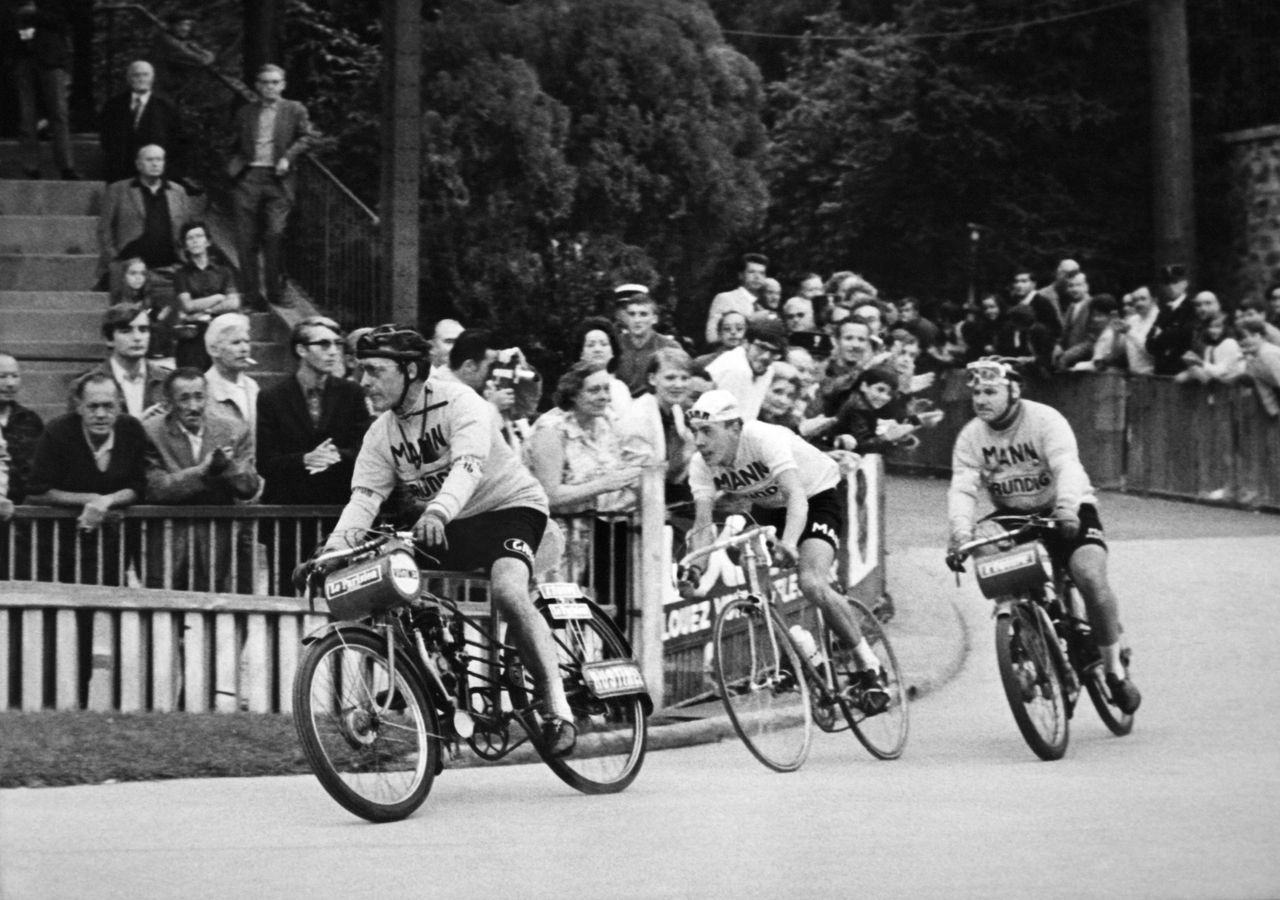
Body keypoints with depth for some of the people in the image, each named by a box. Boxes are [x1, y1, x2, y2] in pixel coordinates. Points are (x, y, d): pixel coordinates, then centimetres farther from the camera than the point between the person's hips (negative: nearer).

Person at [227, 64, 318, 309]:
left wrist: (288, 157, -10)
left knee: (274, 235, -9)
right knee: (246, 240, -1)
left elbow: (307, 137, 3)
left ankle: (275, 294, 1)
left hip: (277, 178, -2)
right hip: (248, 178, 2)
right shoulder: (245, 113, 16)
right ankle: (252, 296, 4)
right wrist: (235, 165, 5)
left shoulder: (294, 110, 9)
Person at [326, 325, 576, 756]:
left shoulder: (459, 404, -20)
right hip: (431, 524, 7)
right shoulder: (381, 434, -1)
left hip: (505, 505, -7)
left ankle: (557, 706, -26)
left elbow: (468, 466, -36)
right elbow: (366, 493, -12)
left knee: (507, 590, -34)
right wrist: (338, 541, -33)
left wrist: (438, 511, -56)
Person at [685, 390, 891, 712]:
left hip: (817, 497, -8)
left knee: (812, 584, -27)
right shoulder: (702, 465, -17)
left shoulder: (765, 439, -35)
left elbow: (796, 495, -45)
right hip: (768, 508, 8)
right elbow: (702, 520, -24)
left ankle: (869, 665, -13)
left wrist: (789, 542, -64)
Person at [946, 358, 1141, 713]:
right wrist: (961, 529, -39)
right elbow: (962, 487, -18)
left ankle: (1114, 668, -11)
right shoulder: (971, 437, -7)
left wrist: (1067, 508, -53)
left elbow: (1066, 466, -33)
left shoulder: (1045, 420, -18)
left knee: (1090, 576, -27)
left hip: (1066, 512, -4)